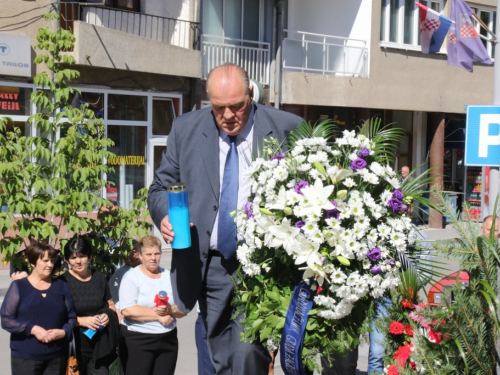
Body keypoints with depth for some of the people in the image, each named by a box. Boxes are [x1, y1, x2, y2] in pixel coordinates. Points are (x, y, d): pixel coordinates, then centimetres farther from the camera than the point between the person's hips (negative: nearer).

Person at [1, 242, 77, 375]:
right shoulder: (18, 286, 1)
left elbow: (72, 317, 11)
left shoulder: (61, 286, 11)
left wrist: (64, 332, -10)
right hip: (25, 357, -3)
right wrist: (33, 329, -16)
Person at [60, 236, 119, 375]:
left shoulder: (99, 278, 8)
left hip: (100, 345, 4)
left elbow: (111, 305, 19)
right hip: (74, 346, -3)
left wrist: (108, 315, -2)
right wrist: (81, 320, -18)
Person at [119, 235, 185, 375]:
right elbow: (127, 310, -18)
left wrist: (170, 310, -14)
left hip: (167, 340, 5)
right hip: (137, 340, -4)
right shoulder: (132, 276, -4)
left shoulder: (170, 276, 10)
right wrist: (158, 316, -15)